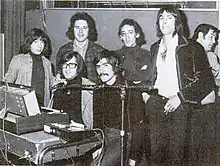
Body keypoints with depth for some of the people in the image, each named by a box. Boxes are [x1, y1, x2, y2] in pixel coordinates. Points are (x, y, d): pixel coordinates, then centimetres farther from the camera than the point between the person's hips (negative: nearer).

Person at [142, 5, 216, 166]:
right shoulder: (154, 48, 16)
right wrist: (145, 92, 11)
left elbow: (204, 78, -6)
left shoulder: (191, 48, -2)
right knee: (156, 151, 7)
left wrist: (179, 97, -12)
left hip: (179, 106, -4)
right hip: (156, 103, 4)